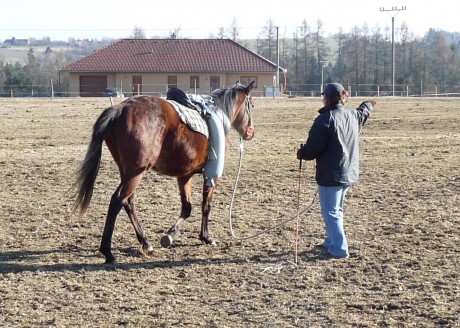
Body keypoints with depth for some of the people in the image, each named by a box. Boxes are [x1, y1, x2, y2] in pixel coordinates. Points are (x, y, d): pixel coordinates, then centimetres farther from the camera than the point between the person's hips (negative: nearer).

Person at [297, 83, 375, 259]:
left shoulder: (325, 119, -18)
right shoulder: (353, 116, 6)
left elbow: (313, 148, -19)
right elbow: (364, 111, 32)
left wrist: (301, 153, 2)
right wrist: (369, 105, 55)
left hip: (330, 175, -8)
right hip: (350, 172, 8)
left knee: (330, 212, -2)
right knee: (337, 210, 21)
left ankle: (339, 249, -1)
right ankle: (331, 241, 32)